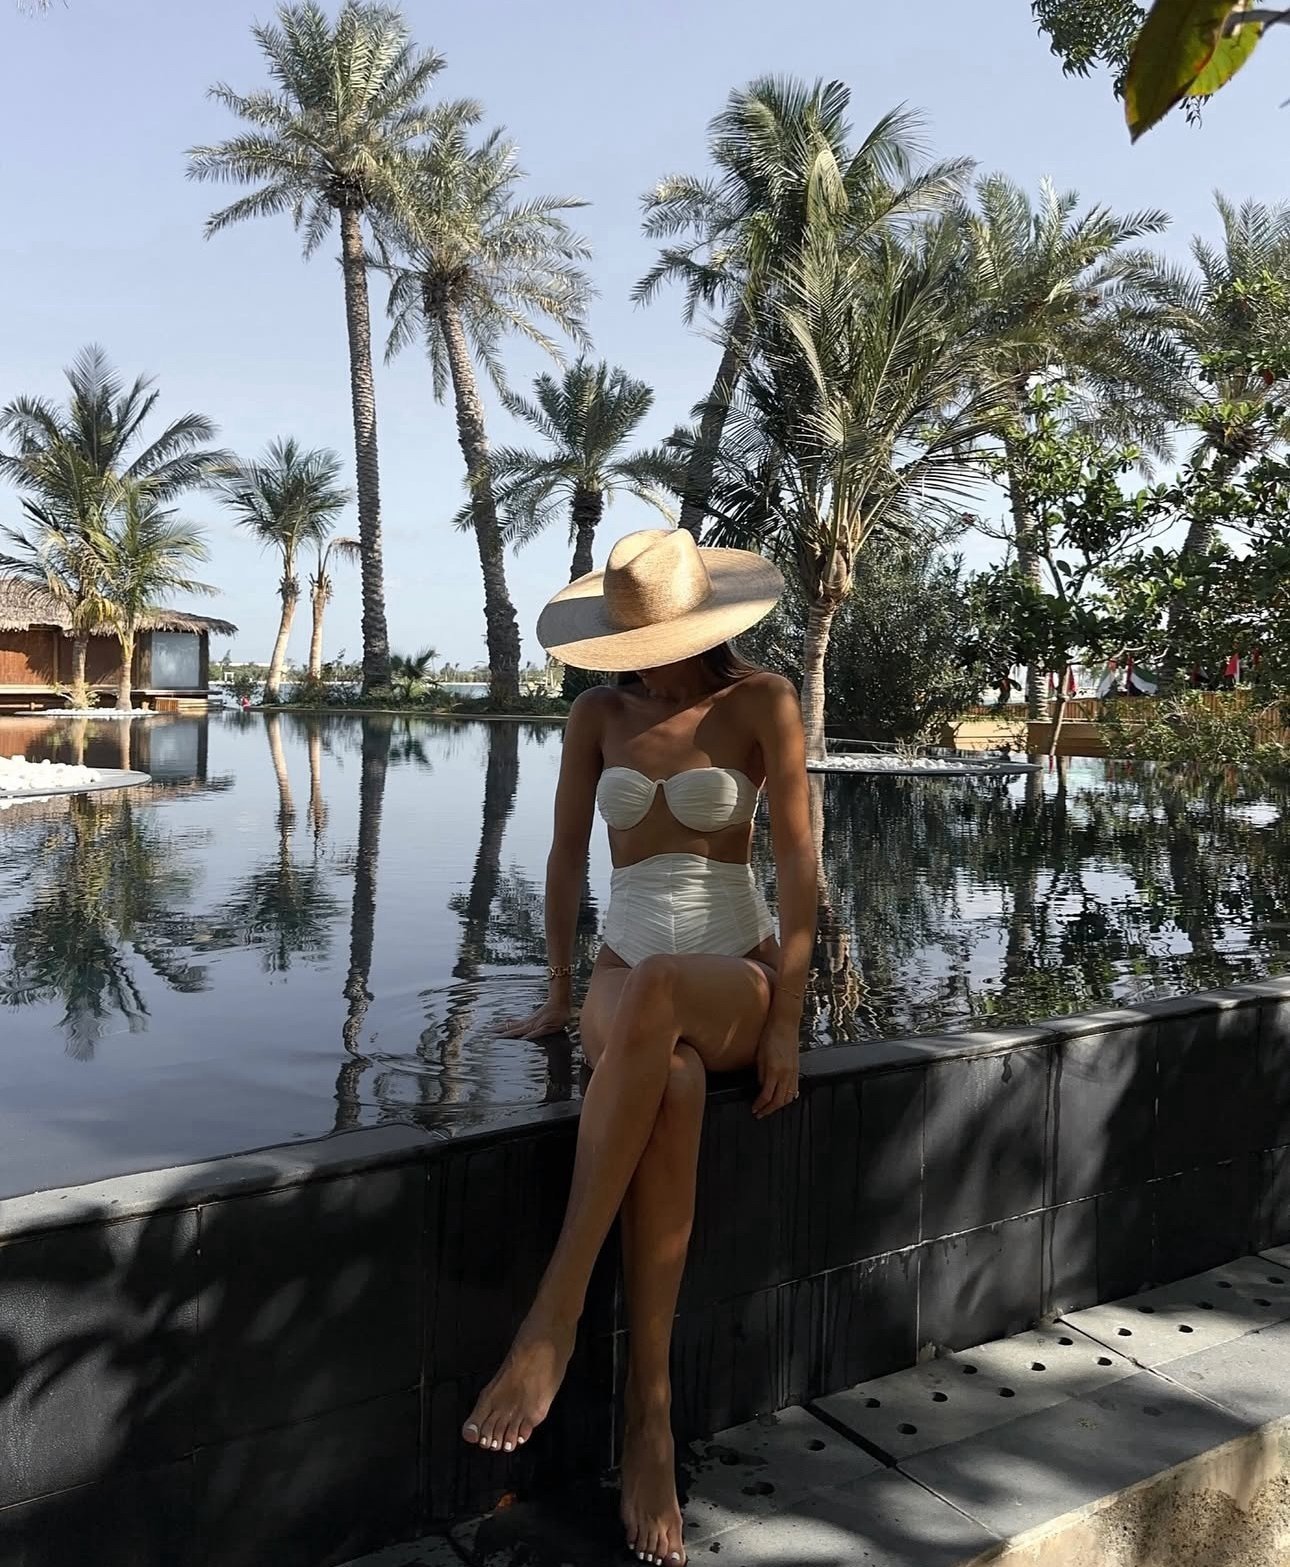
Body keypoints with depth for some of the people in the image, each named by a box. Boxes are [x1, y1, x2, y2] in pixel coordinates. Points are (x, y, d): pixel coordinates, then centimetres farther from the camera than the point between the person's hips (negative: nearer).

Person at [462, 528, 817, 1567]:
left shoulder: (761, 703, -2)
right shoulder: (599, 714, 8)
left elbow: (797, 860, -7)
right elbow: (568, 856, 13)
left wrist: (786, 1019, -12)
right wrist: (559, 995, 12)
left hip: (734, 978, -2)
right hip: (625, 980, 2)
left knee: (652, 991, -40)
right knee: (672, 1088, -36)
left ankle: (555, 1314, -37)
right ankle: (651, 1415, -31)